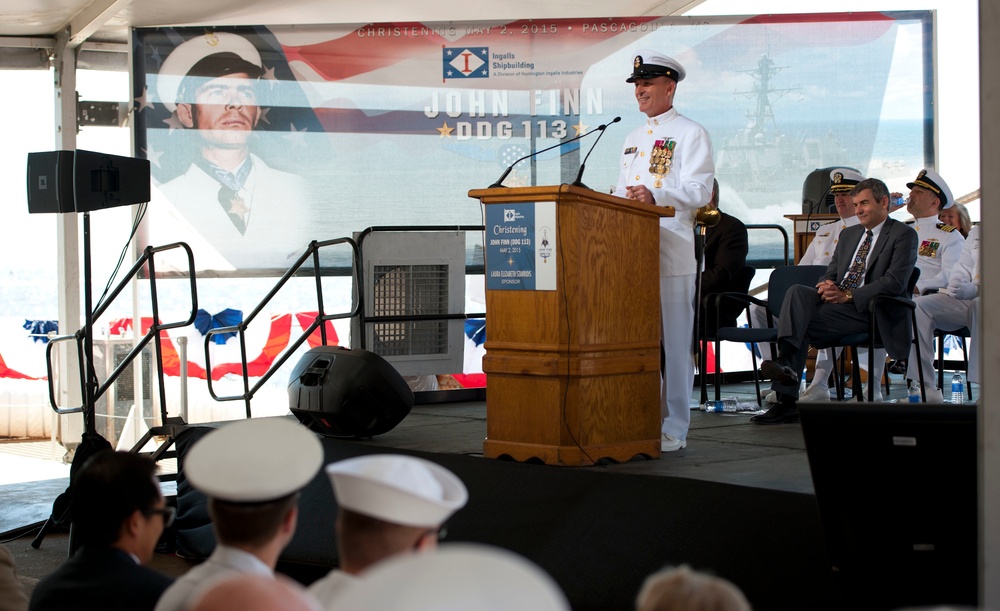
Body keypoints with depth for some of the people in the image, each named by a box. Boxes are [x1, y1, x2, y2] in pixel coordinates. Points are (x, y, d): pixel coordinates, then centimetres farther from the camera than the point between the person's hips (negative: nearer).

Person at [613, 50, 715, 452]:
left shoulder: (691, 134, 0)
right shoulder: (633, 139, 23)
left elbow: (698, 190, -12)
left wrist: (654, 195, -27)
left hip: (672, 252, -7)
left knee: (674, 342, -5)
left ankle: (674, 429, 0)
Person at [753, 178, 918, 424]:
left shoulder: (903, 235, 3)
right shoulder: (849, 234, 28)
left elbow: (895, 282, -11)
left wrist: (849, 295, -17)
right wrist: (826, 284, -3)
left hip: (867, 309, -6)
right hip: (835, 300, 6)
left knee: (802, 321, -28)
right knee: (796, 292, -26)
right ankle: (786, 362, -39)